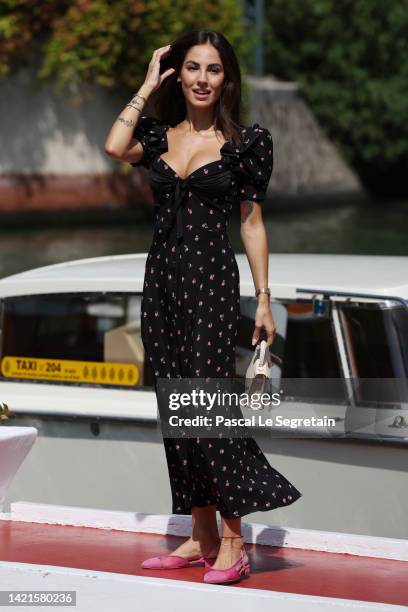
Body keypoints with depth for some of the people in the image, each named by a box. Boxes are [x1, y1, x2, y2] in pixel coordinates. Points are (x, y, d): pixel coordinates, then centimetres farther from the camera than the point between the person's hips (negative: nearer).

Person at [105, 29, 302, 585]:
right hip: (161, 277, 5)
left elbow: (252, 223, 0)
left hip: (211, 278, -5)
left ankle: (233, 543, -9)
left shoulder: (244, 142, -1)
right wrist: (146, 88, -1)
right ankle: (201, 537, 14)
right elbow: (115, 147, -12)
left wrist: (263, 300, -4)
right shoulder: (159, 135, 9)